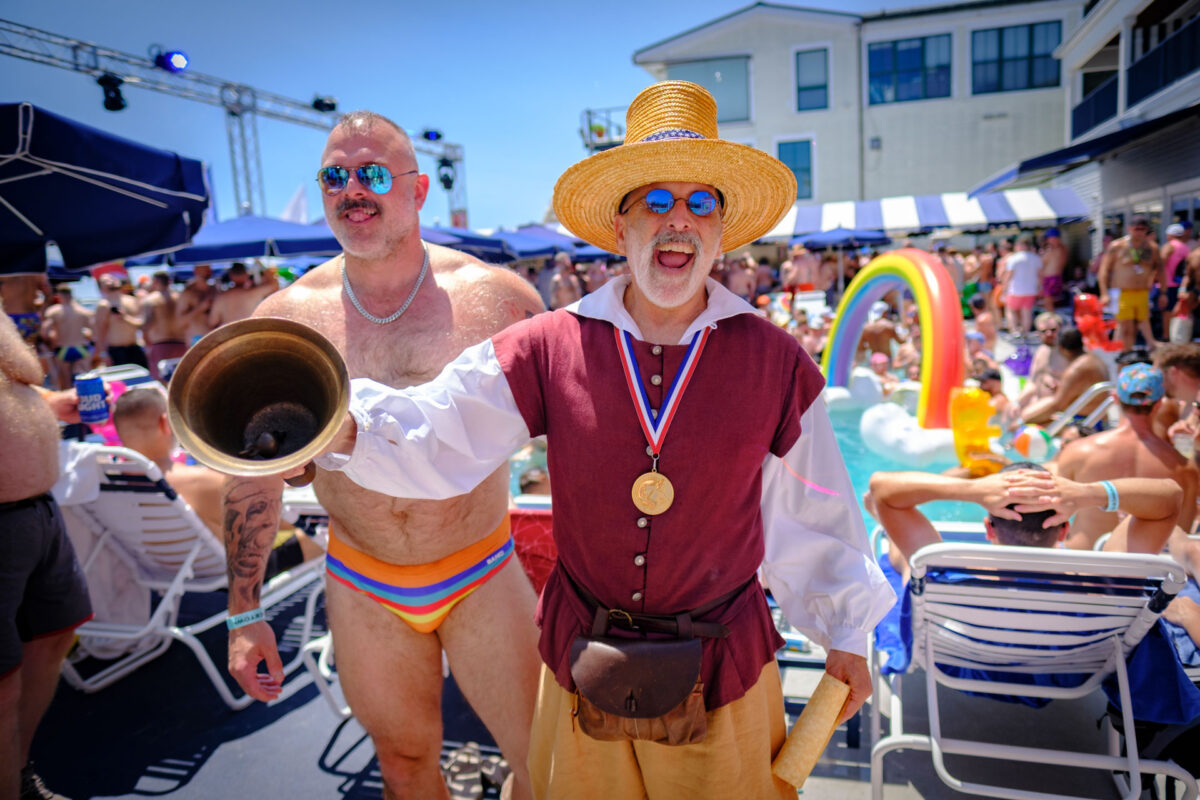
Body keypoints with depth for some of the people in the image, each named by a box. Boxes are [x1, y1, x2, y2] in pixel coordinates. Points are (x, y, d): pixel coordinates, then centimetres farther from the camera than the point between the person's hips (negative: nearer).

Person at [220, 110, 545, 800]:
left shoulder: (496, 296, -9)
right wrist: (244, 614, 5)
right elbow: (255, 471, 3)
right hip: (363, 588, 2)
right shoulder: (285, 317, -4)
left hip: (483, 576, -1)